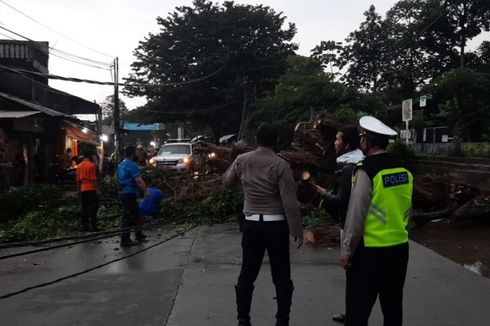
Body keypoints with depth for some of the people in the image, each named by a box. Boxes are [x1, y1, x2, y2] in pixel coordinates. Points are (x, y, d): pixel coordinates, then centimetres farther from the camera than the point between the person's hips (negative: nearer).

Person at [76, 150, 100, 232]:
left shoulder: (79, 166, 11)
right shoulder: (91, 165, -10)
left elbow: (78, 180, 14)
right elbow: (94, 179, -14)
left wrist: (79, 189, 21)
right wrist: (97, 189, -11)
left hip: (83, 189, 7)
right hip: (91, 189, -6)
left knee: (84, 207, 9)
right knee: (93, 207, -1)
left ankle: (83, 225, 9)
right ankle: (93, 226, -3)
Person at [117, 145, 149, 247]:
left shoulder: (121, 164, 15)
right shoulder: (132, 164, -16)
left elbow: (118, 178, 24)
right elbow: (138, 180, -23)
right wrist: (145, 191, -19)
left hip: (123, 192, 10)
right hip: (129, 193, -10)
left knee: (135, 214, 17)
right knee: (129, 217, -4)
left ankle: (139, 235, 24)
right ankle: (125, 240, 0)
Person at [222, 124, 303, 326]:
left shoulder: (242, 160, -1)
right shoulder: (280, 164, -12)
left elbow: (227, 181, 17)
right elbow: (289, 202, -14)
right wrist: (297, 230, -9)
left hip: (251, 224, 3)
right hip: (276, 225, -3)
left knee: (247, 274, 13)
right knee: (281, 277, 8)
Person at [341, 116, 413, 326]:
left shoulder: (366, 170, -15)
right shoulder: (403, 169, 4)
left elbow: (355, 216, -15)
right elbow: (407, 210, 10)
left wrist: (347, 251, -7)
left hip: (370, 251, -7)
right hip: (400, 247, 7)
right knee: (393, 307, 17)